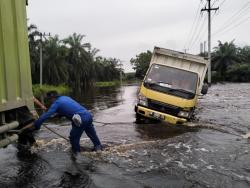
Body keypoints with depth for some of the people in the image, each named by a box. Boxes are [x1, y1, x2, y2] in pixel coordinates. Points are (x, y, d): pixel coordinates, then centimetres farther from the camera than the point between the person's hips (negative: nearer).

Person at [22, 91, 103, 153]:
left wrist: (33, 124, -5)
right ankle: (98, 147, 39)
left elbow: (46, 115, -9)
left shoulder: (56, 103, -3)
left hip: (81, 120, -8)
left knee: (73, 138, 11)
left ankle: (77, 152, 24)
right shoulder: (65, 97, 20)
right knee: (92, 134, 24)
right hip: (88, 115, 9)